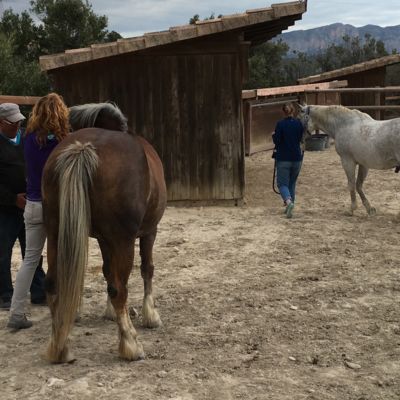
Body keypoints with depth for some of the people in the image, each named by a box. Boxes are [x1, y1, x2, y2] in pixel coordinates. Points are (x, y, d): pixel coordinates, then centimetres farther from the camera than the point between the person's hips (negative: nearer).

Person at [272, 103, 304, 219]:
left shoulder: (280, 124, -12)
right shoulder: (299, 123, 0)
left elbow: (277, 141, -12)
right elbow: (300, 139, 11)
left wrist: (273, 136, 8)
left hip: (283, 158, -4)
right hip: (297, 158, 4)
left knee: (282, 183, 2)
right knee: (292, 183, 17)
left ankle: (289, 201, -25)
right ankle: (289, 206, 20)